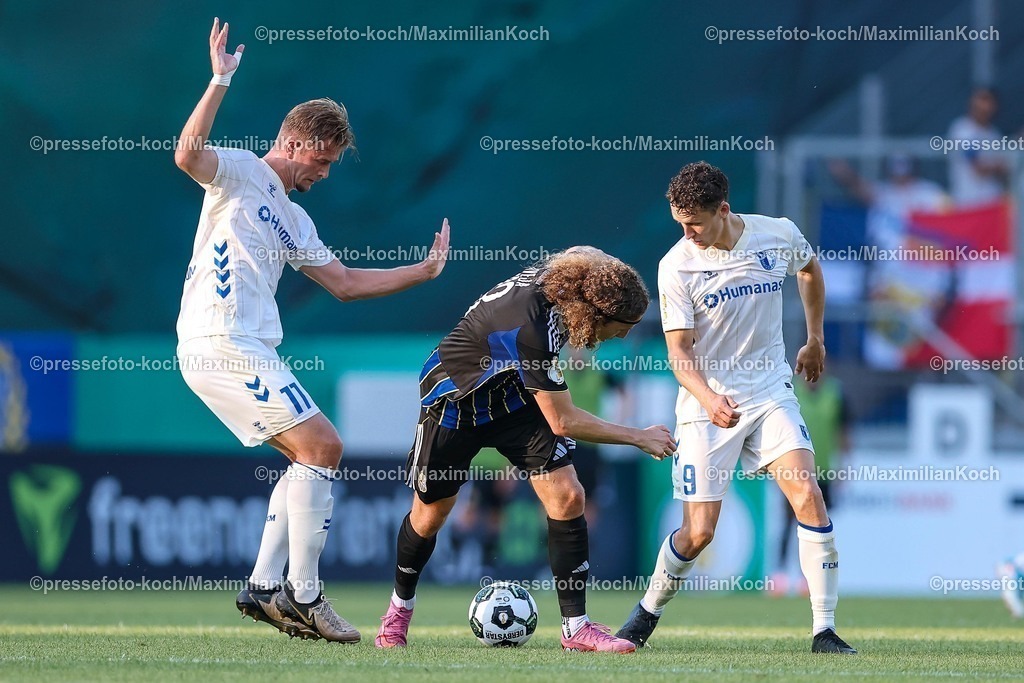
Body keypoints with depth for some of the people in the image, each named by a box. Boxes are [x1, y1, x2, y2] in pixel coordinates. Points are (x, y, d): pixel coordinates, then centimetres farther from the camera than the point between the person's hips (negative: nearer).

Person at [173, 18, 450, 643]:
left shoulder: (293, 221, 24)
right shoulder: (240, 173, -1)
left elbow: (345, 283, 29)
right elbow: (187, 154, -23)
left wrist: (423, 271, 28)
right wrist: (221, 82, -28)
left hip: (248, 350, 10)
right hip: (221, 341, -10)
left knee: (311, 458, 14)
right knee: (322, 447, -12)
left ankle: (265, 587, 13)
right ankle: (303, 596, -10)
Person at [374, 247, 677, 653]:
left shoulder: (559, 285, -20)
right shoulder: (530, 326, -40)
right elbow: (562, 422, -32)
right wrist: (639, 438, -24)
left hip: (515, 397, 6)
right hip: (454, 402, -6)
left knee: (567, 497, -11)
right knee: (430, 514, 9)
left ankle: (576, 627, -7)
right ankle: (400, 608, 38)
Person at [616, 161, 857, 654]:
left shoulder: (778, 236, -6)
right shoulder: (677, 266, -14)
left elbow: (809, 269, 19)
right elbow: (679, 352, -14)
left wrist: (815, 340, 24)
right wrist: (709, 398, -32)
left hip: (771, 394, 2)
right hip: (706, 405, -2)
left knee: (807, 497, -17)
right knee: (698, 532, -4)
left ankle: (824, 631, -12)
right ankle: (648, 613, 24)